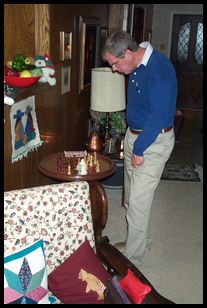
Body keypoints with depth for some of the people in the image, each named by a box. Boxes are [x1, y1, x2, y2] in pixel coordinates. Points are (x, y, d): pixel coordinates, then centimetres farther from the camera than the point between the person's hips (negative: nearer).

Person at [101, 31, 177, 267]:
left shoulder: (158, 68, -23)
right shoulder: (137, 67, 6)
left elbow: (158, 116, -25)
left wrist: (139, 149, -18)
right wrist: (131, 140, 13)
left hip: (154, 141, -9)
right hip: (134, 134, 9)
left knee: (137, 202, -3)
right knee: (130, 197, 18)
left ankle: (131, 259, 12)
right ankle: (142, 239, 38)